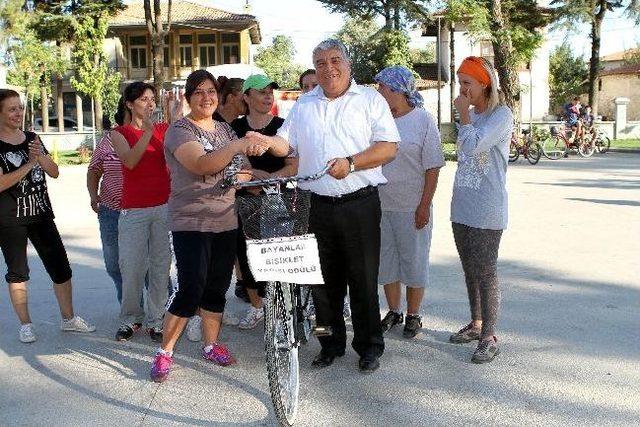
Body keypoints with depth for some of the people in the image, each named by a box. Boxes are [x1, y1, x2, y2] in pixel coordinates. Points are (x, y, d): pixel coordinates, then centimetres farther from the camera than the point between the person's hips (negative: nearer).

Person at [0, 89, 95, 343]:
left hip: (41, 214, 5)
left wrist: (41, 156, -13)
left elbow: (54, 172, 6)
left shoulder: (32, 139, 9)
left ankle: (68, 319, 16)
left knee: (60, 267, 4)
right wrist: (30, 164, -19)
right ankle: (25, 324, 19)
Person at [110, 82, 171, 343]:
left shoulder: (164, 129, 9)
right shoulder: (120, 133, 5)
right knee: (131, 267, 0)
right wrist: (148, 130, -23)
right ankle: (130, 319, 18)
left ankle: (155, 320, 14)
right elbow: (130, 160, -14)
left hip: (164, 206, 1)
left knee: (161, 265, 3)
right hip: (134, 209, -1)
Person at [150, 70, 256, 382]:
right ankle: (164, 352, 5)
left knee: (217, 287, 11)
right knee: (191, 289, -10)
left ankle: (211, 345, 25)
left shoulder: (225, 129, 13)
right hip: (191, 222, -6)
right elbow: (200, 165, -27)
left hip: (225, 222, 6)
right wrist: (236, 146, -40)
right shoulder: (180, 130, -8)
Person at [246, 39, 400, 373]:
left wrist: (350, 163, -18)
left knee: (363, 279, 2)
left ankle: (369, 346, 17)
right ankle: (331, 343, 25)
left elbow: (389, 147, -6)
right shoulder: (303, 105, 15)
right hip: (318, 205, 4)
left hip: (359, 204, -4)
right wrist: (265, 141, -10)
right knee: (324, 279, 11)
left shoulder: (370, 99, 2)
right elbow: (286, 144, 12)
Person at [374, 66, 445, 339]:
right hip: (380, 205, 5)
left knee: (414, 261, 6)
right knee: (385, 260, 13)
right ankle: (394, 312, 30)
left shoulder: (423, 120, -6)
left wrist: (425, 206, -13)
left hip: (412, 207, -4)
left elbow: (432, 168, -7)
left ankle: (413, 315, 22)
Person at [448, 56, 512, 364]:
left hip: (487, 211, -8)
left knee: (485, 273, -5)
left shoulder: (501, 115, -11)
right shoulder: (470, 115, 12)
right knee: (470, 270, 16)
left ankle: (488, 337, 4)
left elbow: (473, 145, -24)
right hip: (462, 208, 8)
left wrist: (464, 114, -12)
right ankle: (476, 324, 29)